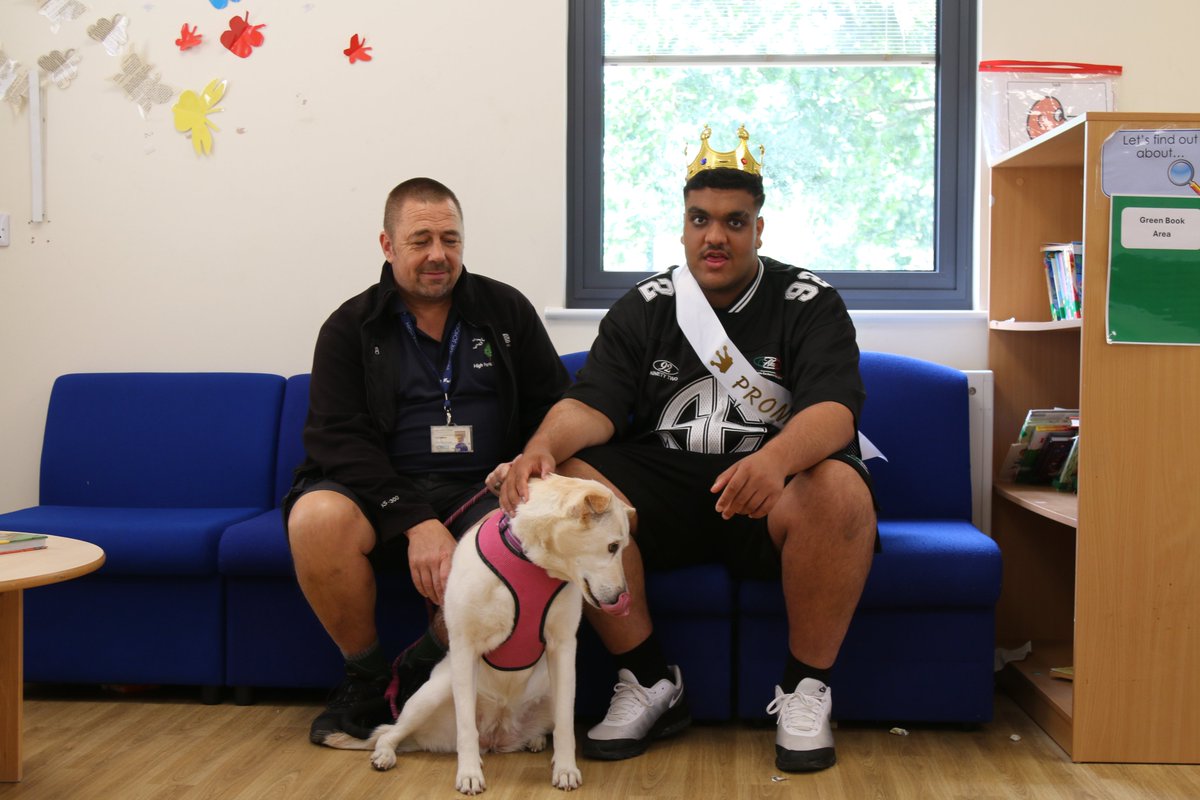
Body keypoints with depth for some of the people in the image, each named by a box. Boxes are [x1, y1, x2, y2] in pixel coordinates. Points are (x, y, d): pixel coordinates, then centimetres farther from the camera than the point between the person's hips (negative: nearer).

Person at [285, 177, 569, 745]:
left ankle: (420, 668, -9)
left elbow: (554, 406, 11)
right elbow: (338, 439, -6)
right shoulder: (350, 328, 5)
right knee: (316, 518, -33)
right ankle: (365, 674, -7)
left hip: (481, 491, 1)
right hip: (384, 492, 0)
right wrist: (415, 521, -20)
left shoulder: (505, 310, 11)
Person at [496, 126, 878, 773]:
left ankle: (804, 692, -12)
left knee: (840, 490, -35)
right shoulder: (643, 308, 10)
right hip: (663, 489, 2)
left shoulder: (809, 303, 2)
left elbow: (834, 408, -15)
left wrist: (777, 459, -40)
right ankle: (650, 683, -9)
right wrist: (541, 448, -27)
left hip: (770, 498, -2)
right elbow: (592, 404, -3)